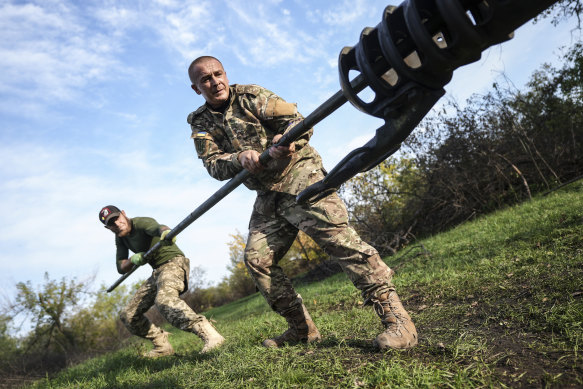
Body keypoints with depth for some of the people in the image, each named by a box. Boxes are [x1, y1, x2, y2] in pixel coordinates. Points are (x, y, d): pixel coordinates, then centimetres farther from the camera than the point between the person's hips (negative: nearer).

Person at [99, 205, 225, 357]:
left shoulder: (141, 222, -15)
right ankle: (163, 346, 20)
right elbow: (121, 268, 10)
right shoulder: (120, 238, 10)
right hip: (157, 272, 9)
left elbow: (157, 227, -39)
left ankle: (210, 335, -50)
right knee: (128, 315, 9)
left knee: (164, 300, -38)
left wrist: (165, 232, -64)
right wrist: (132, 260, -14)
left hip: (173, 262, -9)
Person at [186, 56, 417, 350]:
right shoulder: (200, 124, 10)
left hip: (299, 175, -5)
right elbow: (214, 165, -4)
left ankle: (396, 318, -19)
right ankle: (302, 329, 10)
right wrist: (239, 157, -26)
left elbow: (299, 122, -6)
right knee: (256, 258, -2)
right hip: (268, 196, 6)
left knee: (336, 235, -20)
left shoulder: (251, 96, 0)